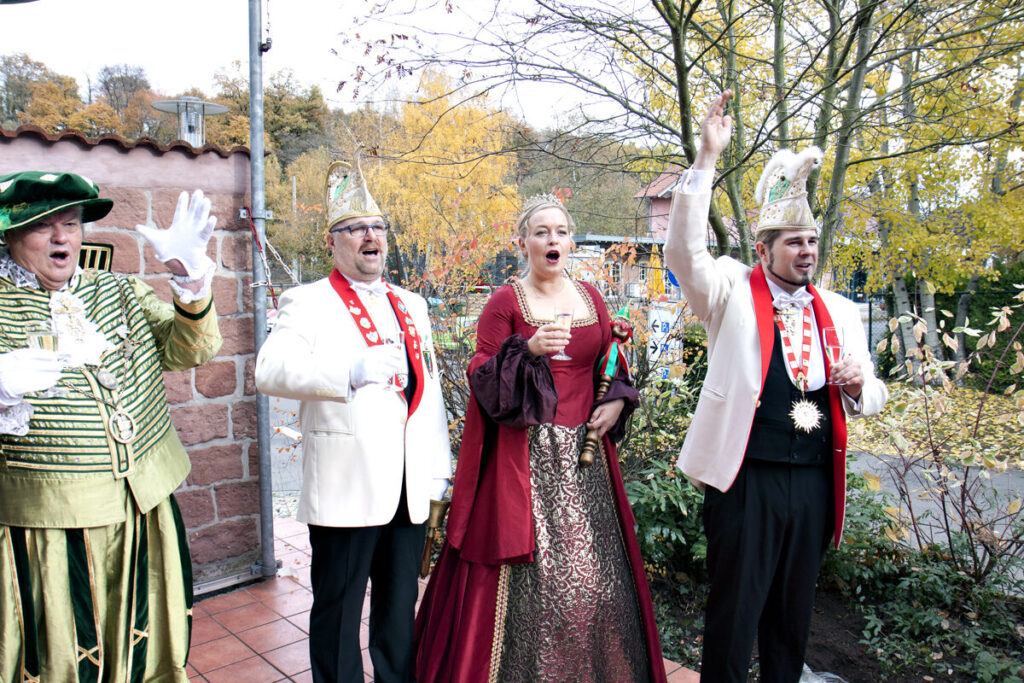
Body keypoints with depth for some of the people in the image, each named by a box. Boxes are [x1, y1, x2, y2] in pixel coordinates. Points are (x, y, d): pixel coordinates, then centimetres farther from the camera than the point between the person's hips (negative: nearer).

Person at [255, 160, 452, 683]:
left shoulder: (411, 305, 16)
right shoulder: (308, 302, -3)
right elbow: (271, 370, -20)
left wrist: (439, 465, 15)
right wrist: (352, 371, -36)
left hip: (410, 488, 5)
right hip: (347, 489, -5)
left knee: (401, 610, 18)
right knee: (338, 613, 8)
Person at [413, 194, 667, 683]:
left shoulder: (591, 298, 11)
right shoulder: (505, 302, -2)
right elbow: (480, 375, -6)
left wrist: (618, 399, 1)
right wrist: (528, 350, -21)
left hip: (584, 451, 4)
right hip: (523, 454, -4)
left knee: (591, 567, 7)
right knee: (528, 570, -2)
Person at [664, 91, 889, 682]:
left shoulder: (840, 312, 12)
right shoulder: (734, 293, -1)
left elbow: (871, 398, 18)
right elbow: (684, 250, -19)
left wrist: (857, 385, -7)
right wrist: (708, 158, -23)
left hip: (815, 481, 5)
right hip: (747, 477, -4)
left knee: (794, 611, 17)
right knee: (735, 611, 5)